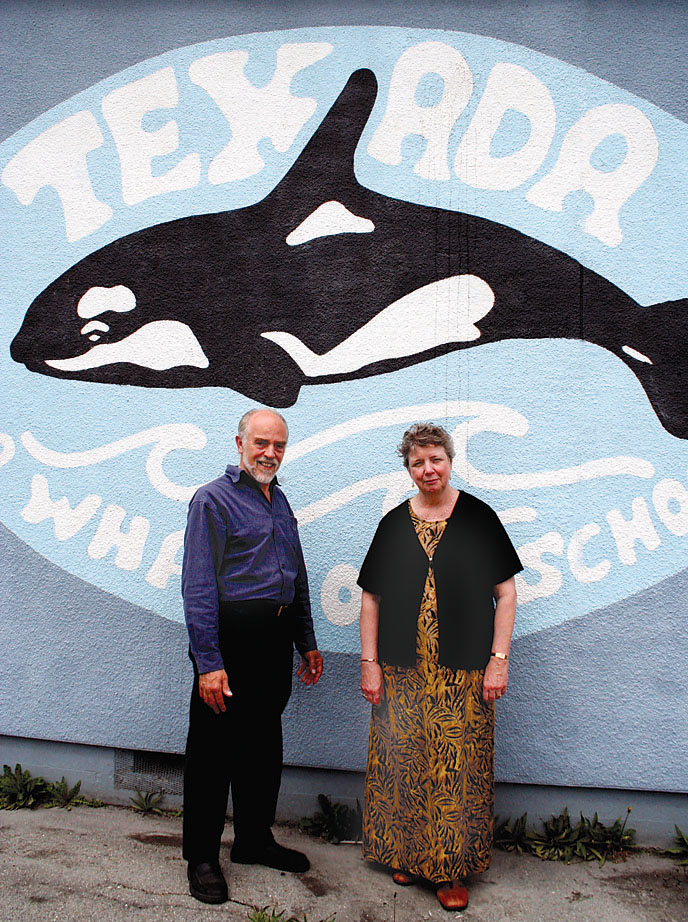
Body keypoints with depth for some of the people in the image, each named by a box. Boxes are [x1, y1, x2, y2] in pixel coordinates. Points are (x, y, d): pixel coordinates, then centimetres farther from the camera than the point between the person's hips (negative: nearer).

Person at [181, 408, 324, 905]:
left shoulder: (280, 501, 15)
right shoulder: (213, 499, -9)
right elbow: (198, 588, -14)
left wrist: (307, 642, 17)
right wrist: (208, 660, -19)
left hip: (276, 641, 7)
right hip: (231, 638, -7)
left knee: (264, 742, 16)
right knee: (214, 747, 3)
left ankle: (254, 839, 33)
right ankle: (202, 857, 19)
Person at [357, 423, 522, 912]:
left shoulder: (478, 517, 0)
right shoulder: (394, 523, 5)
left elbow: (506, 592, -1)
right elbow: (371, 598, 7)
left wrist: (498, 660, -7)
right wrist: (369, 663, 2)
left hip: (463, 675, -2)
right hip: (402, 672, 2)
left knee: (457, 769, 3)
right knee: (403, 765, 8)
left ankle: (453, 869, 20)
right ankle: (408, 854, 29)